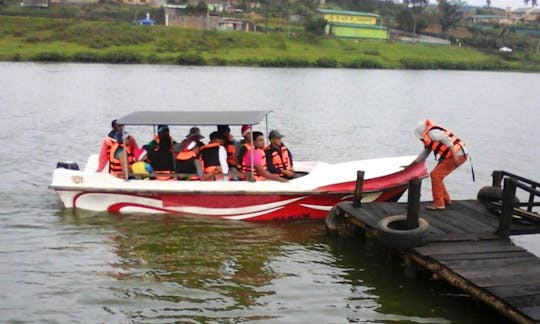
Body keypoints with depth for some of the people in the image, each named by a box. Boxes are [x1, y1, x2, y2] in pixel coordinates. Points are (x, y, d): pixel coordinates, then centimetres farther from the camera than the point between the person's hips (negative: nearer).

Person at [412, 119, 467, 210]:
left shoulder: (432, 132, -10)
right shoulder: (429, 139, 20)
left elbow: (446, 140, -23)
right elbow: (424, 154, 29)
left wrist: (454, 155, -28)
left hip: (457, 156, -10)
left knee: (435, 175, -9)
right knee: (435, 175, 14)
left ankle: (438, 203, -4)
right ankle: (446, 199, 24)